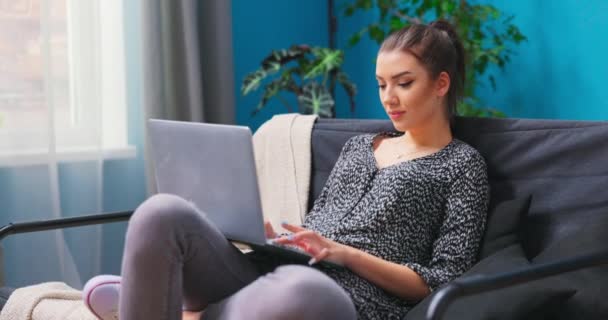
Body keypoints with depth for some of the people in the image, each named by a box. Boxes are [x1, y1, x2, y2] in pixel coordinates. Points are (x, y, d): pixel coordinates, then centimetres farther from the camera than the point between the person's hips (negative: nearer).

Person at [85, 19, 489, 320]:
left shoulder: (463, 165, 10)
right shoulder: (359, 145, 27)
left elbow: (441, 284, 0)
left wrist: (344, 253, -11)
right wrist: (269, 237, 2)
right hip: (273, 277, 6)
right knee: (163, 213, -23)